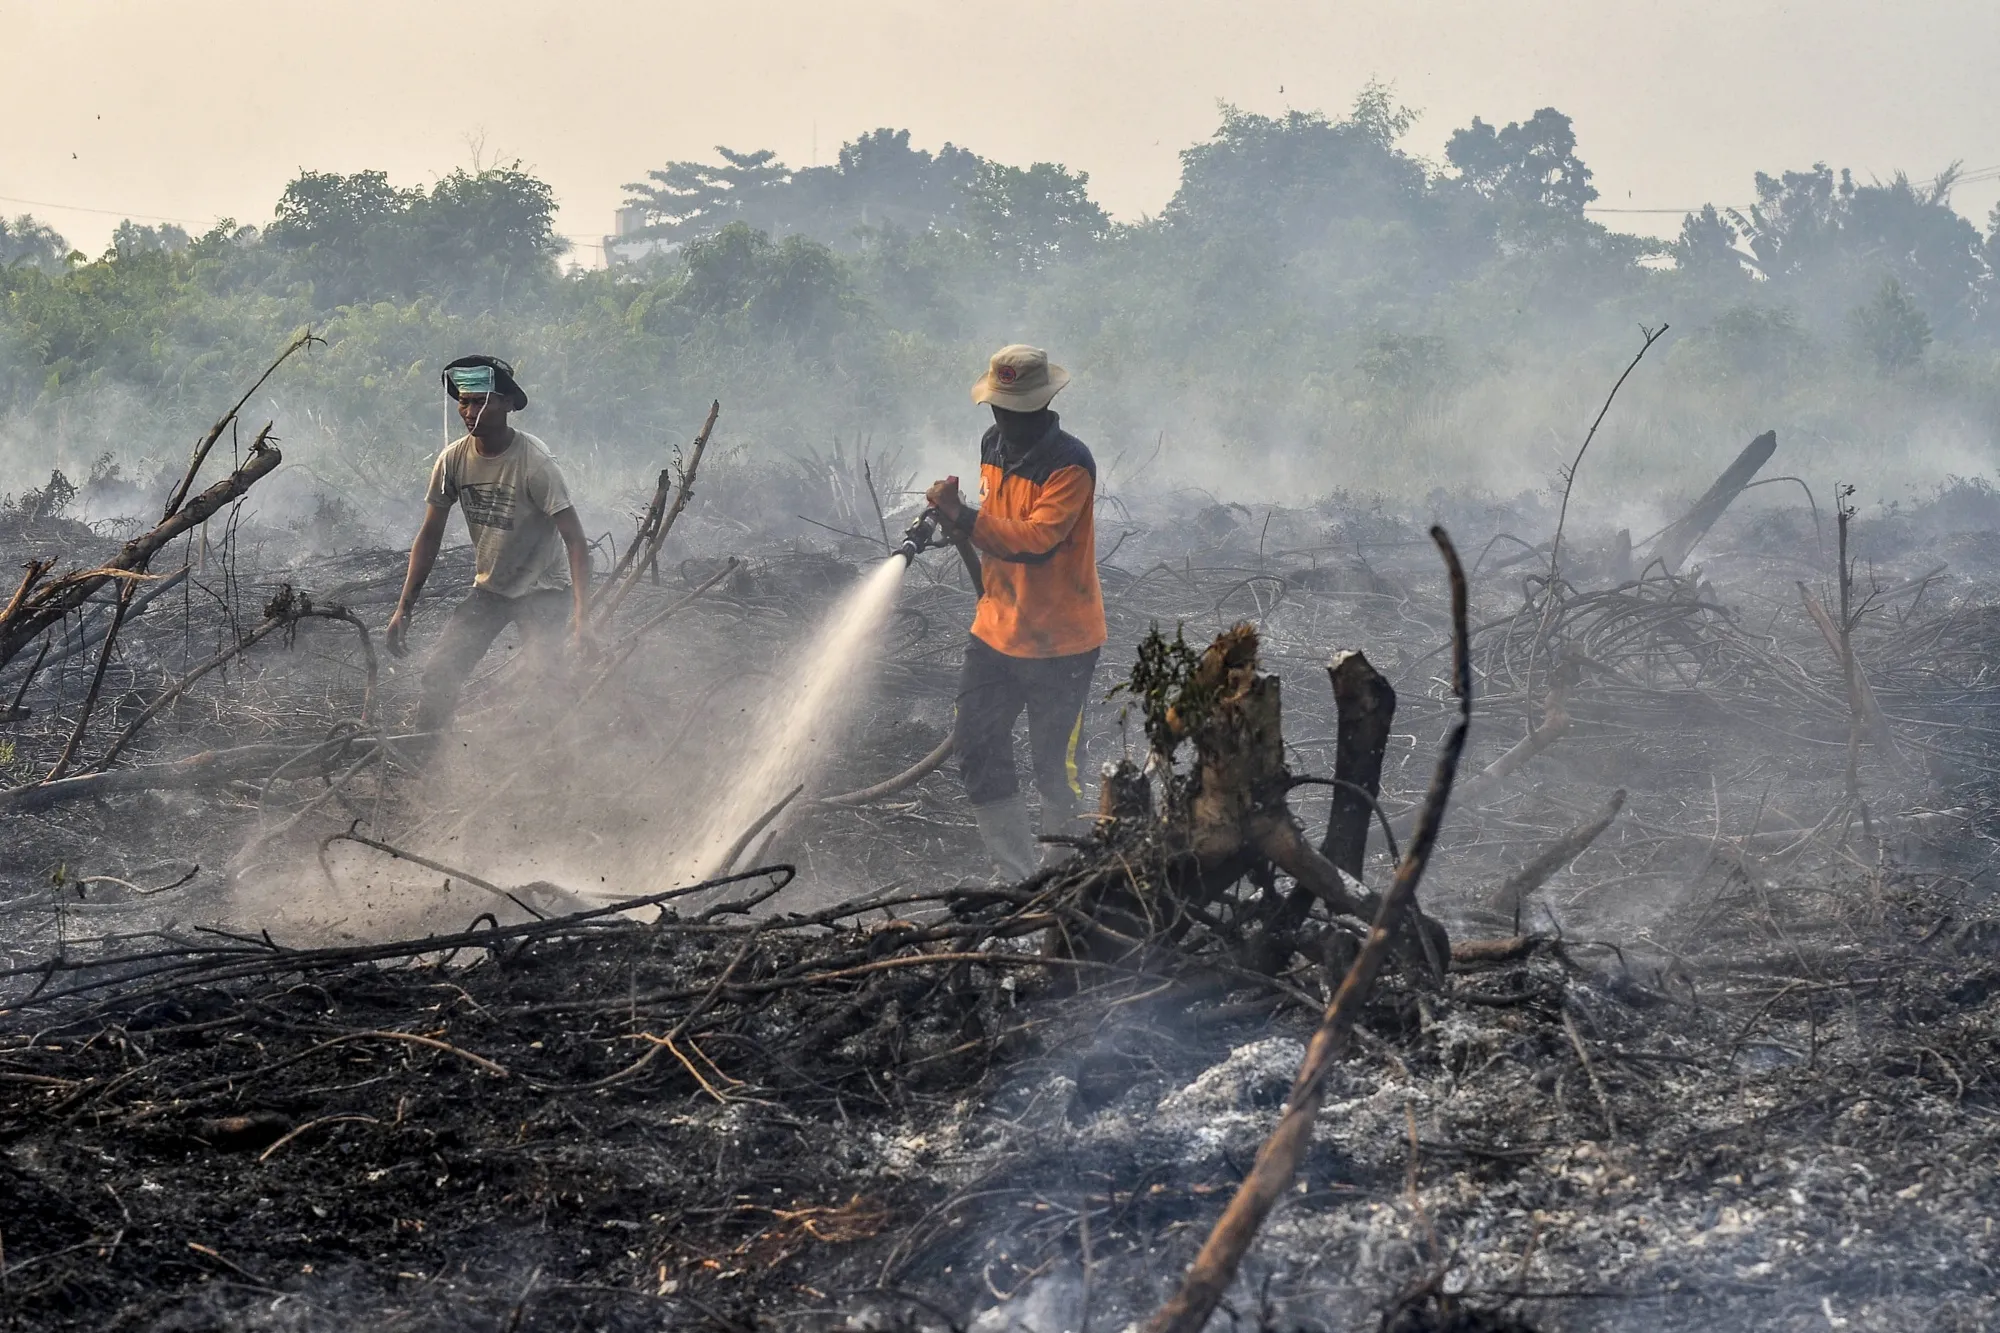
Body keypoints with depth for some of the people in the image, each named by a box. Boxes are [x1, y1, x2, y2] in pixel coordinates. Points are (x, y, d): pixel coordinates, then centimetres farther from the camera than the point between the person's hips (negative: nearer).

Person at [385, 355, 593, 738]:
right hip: (489, 589, 5)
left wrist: (582, 616, -35)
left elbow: (574, 540, -25)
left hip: (543, 592, -5)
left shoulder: (534, 462, -22)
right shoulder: (453, 459, -7)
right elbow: (429, 536, 2)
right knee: (439, 674, -9)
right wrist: (404, 609, -2)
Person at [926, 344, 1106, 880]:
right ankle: (1019, 877, 13)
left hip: (1059, 641, -8)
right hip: (998, 630, 8)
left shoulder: (1070, 464, -19)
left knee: (1055, 765, -1)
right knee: (975, 746, 4)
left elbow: (1036, 539, -30)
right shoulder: (994, 445, 6)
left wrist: (963, 518, -38)